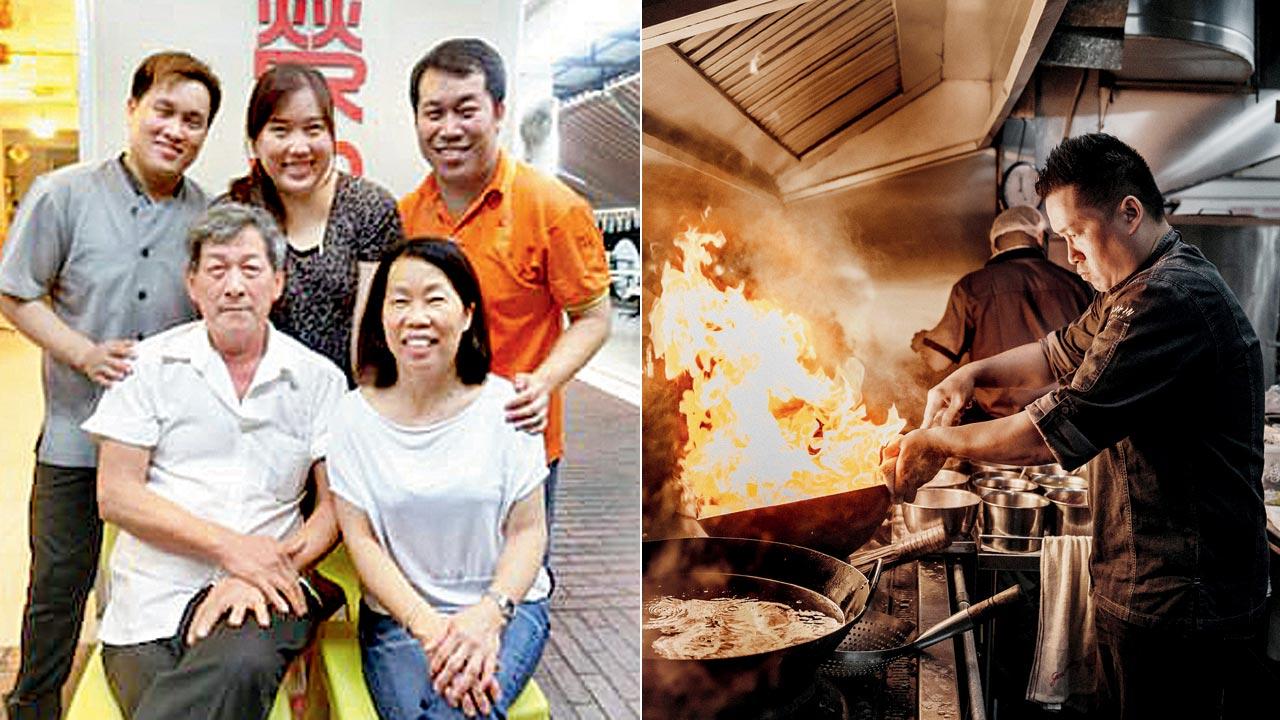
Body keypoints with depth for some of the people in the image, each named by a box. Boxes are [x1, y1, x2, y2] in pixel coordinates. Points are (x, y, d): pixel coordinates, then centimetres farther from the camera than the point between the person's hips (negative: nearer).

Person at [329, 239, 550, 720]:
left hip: (505, 604, -1)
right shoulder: (356, 416, -1)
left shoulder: (505, 406, -3)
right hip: (398, 613, 1)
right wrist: (428, 626, -16)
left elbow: (528, 530, -1)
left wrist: (488, 615, -18)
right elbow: (361, 539, -3)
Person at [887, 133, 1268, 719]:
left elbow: (1053, 433, -26)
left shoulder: (1171, 298, -24)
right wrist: (974, 373, 4)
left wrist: (937, 441, -13)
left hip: (1172, 603, -10)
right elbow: (1061, 353, 23)